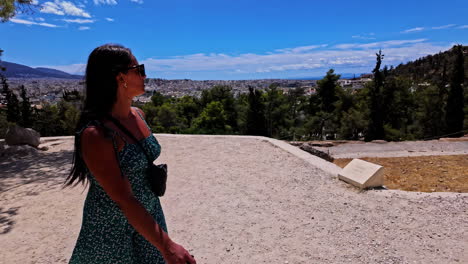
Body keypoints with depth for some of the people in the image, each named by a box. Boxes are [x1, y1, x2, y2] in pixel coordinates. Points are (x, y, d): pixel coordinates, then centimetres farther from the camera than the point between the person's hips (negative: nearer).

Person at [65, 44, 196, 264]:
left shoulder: (138, 115, -3)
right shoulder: (95, 133, -25)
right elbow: (123, 198, -27)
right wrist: (166, 246, -28)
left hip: (148, 216, 6)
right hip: (111, 228, -6)